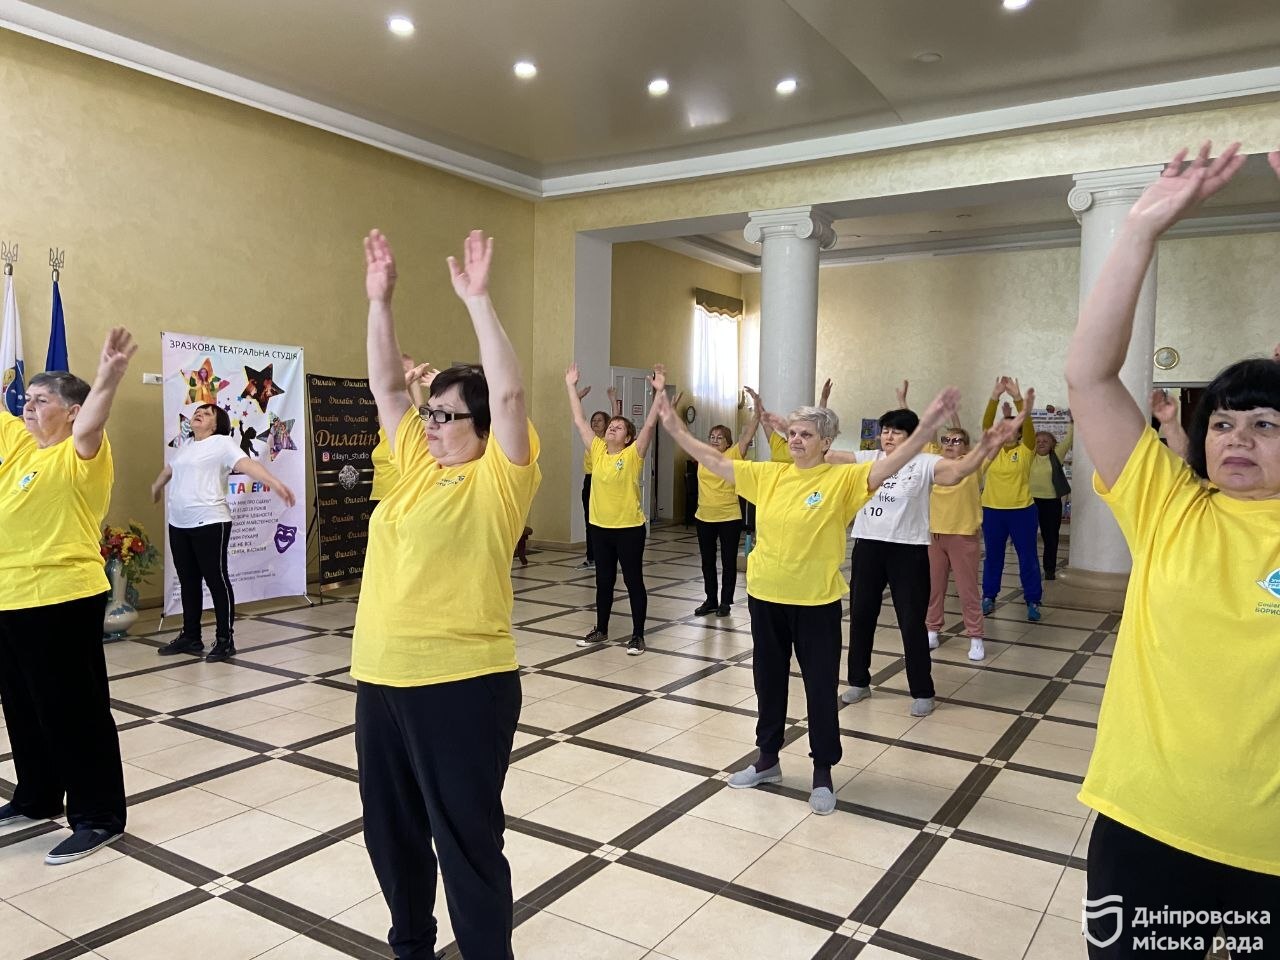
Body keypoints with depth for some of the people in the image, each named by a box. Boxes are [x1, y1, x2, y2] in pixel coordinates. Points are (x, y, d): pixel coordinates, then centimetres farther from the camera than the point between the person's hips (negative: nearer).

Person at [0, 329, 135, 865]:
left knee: (75, 712, -1)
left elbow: (90, 424, -33)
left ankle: (99, 817, 9)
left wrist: (108, 377, -51)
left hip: (62, 599, -9)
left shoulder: (81, 454, -13)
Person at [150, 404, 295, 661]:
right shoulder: (185, 447, 19)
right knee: (188, 581, 13)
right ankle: (191, 637, 24)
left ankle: (225, 640, 4)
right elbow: (169, 469, 39)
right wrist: (155, 488, 57)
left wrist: (275, 483, -36)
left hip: (209, 523, -7)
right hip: (178, 525, 8)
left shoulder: (222, 443, -5)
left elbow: (247, 464, -20)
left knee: (216, 580, -3)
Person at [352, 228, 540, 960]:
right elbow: (387, 385, 13)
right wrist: (380, 300, 6)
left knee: (467, 839, 5)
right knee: (391, 830, 21)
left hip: (463, 682, -8)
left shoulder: (499, 479, -8)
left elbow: (509, 393, -21)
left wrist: (478, 300, -19)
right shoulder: (417, 463, 10)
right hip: (383, 678, 8)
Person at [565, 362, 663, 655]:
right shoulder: (597, 450, 3)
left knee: (633, 581, 4)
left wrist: (659, 392, -28)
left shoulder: (633, 454, -8)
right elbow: (579, 421, 5)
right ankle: (601, 630, 28)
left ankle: (637, 635, 14)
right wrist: (571, 387, 3)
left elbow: (650, 423, -18)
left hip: (629, 527, -5)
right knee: (603, 581, 15)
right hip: (601, 527, 5)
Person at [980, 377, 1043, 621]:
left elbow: (1028, 424, -16)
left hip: (1021, 510, -2)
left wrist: (1017, 397, -26)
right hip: (992, 510, 2)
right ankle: (988, 596, 23)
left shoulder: (1026, 450, -2)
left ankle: (1033, 601, 13)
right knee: (992, 556, 12)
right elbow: (986, 424, -8)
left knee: (1027, 557, 4)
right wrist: (995, 396, -19)